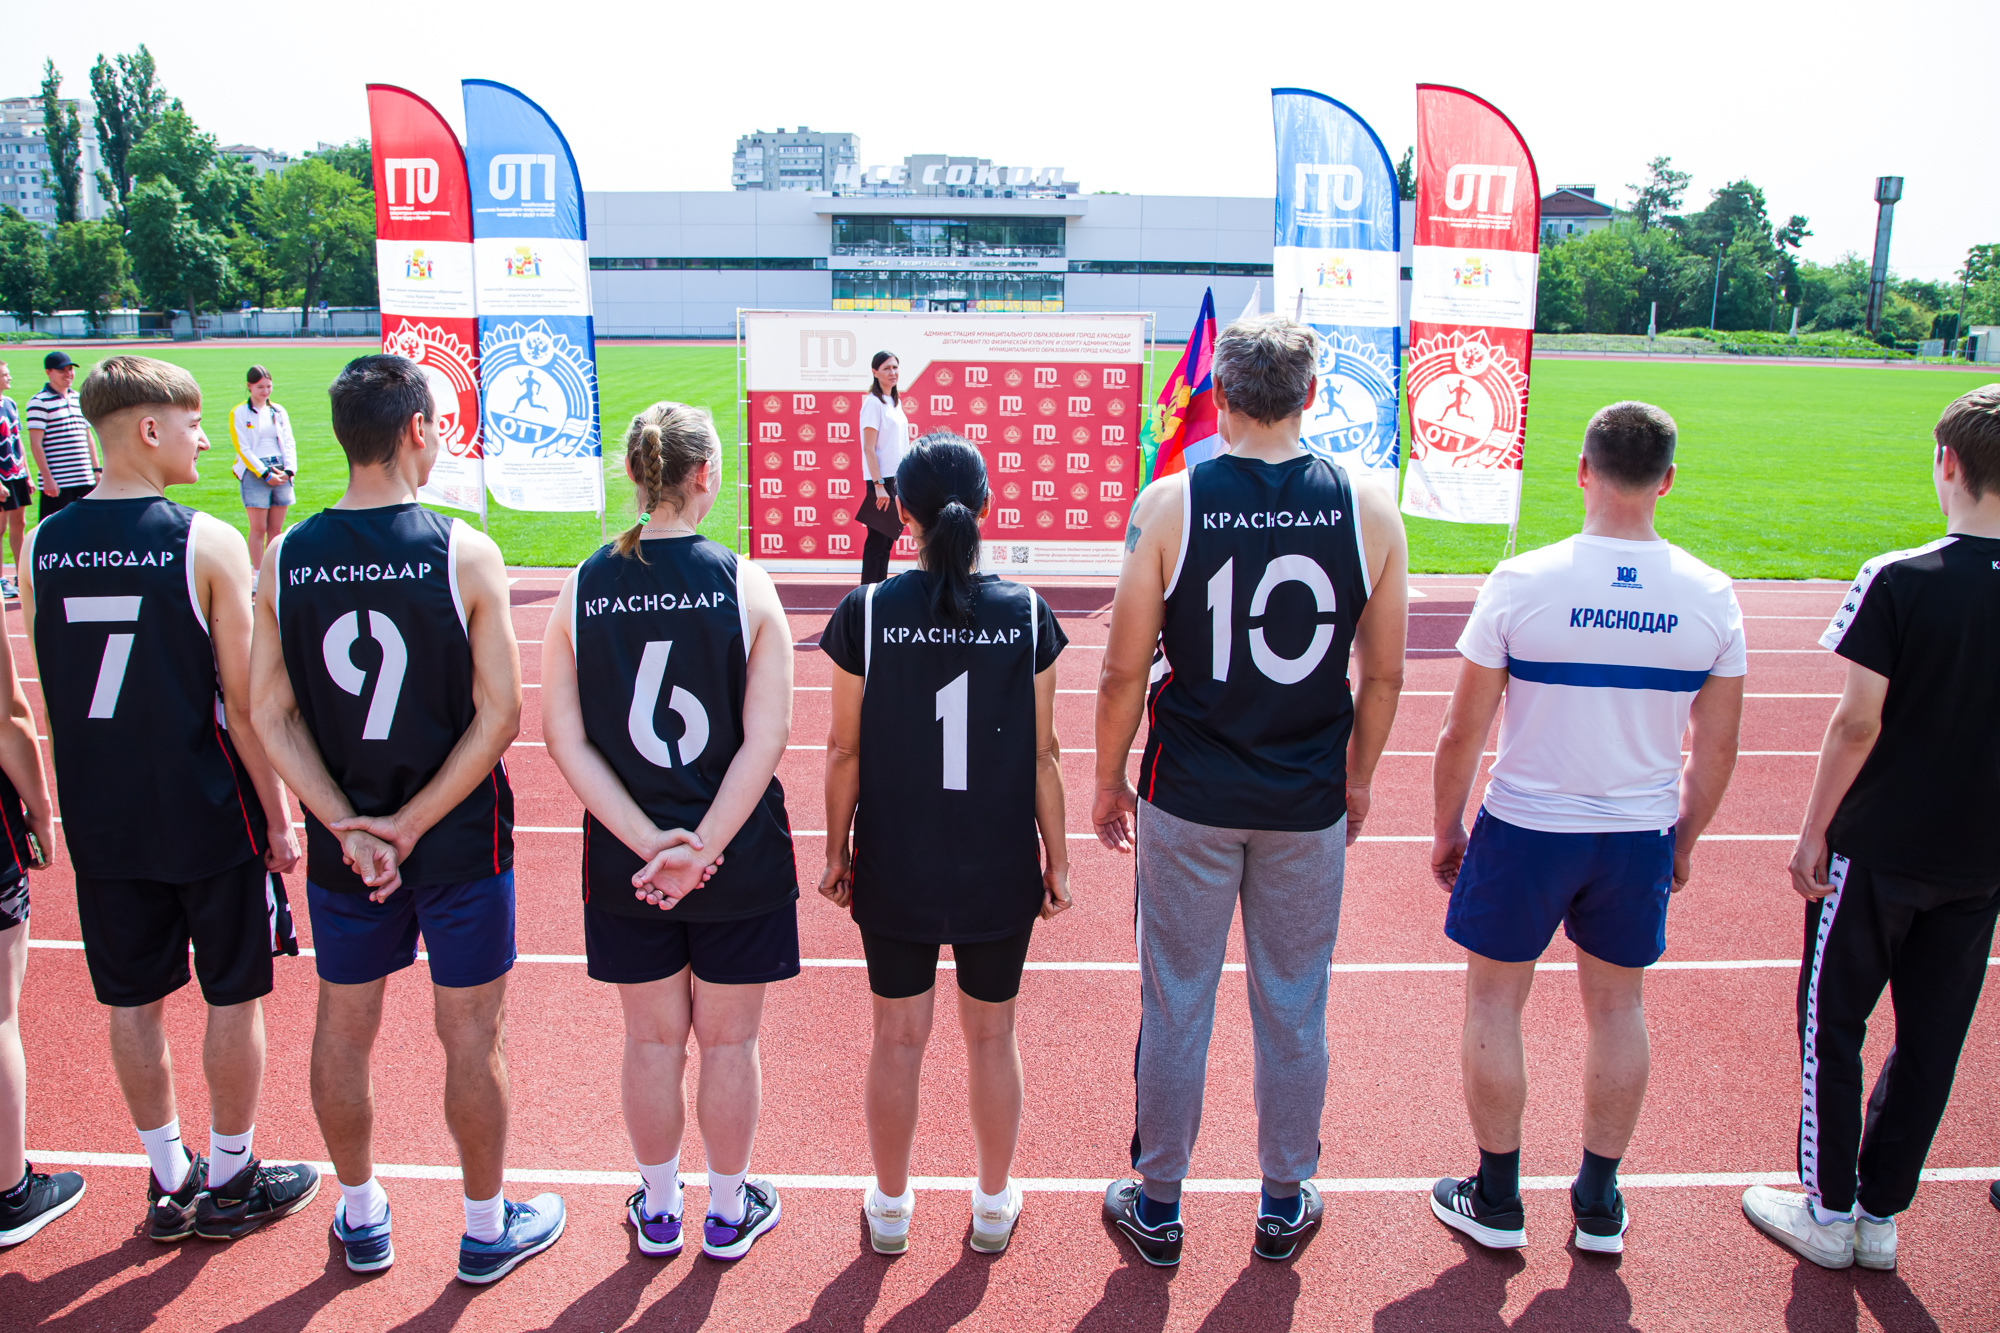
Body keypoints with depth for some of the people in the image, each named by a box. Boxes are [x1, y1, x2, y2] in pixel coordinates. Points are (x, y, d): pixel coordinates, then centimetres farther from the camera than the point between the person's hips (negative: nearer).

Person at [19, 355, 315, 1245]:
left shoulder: (40, 544, 0)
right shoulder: (207, 543, -15)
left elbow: (51, 699, 7)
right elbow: (243, 704, -14)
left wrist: (84, 799, 17)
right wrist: (278, 814, -4)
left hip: (102, 820, 5)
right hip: (210, 815, -5)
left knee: (134, 1001, 15)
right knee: (233, 997, 11)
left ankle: (168, 1182, 30)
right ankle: (229, 1182, 25)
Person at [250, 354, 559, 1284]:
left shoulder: (286, 558, -4)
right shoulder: (463, 554, -15)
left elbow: (270, 715, -5)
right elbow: (498, 716, -16)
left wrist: (348, 826, -7)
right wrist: (413, 825, -10)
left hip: (342, 846, 4)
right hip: (460, 842, -3)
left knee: (344, 1029, 19)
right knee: (471, 1038, 11)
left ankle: (361, 1219, 38)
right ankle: (487, 1229, 27)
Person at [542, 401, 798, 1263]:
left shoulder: (581, 589, -5)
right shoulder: (745, 585, -12)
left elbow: (563, 737, -7)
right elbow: (766, 737, -17)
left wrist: (647, 841, -10)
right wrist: (704, 848, -14)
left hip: (627, 866, 2)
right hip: (740, 863, -2)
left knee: (653, 1039, 18)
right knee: (728, 1040, 16)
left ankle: (658, 1209, 37)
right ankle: (728, 1212, 33)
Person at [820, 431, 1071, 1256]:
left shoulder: (866, 613, -10)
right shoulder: (1026, 615, -8)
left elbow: (845, 750, -5)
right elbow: (1042, 754, -4)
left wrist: (836, 851, 8)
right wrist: (1057, 858, 7)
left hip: (894, 870, 0)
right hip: (1000, 871, 1)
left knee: (899, 1037, 15)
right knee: (992, 1036, 17)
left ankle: (889, 1208, 33)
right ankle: (994, 1206, 34)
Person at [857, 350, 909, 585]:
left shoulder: (895, 402, 14)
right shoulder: (873, 402, -10)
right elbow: (869, 448, -16)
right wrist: (878, 485, -21)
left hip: (896, 479, 8)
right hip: (881, 480, -8)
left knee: (888, 539, 10)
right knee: (877, 540, -5)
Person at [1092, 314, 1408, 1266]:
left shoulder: (1170, 503, -11)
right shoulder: (1368, 510, -5)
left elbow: (1125, 669, -8)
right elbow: (1383, 674, 2)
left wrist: (1109, 779, 5)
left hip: (1190, 798, -1)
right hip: (1309, 804, 2)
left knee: (1175, 1006, 12)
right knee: (1294, 1010, 16)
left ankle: (1157, 1206, 28)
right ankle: (1285, 1203, 33)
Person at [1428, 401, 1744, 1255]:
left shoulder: (1522, 582, -15)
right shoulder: (1711, 597, -5)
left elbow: (1462, 733, -10)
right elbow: (1717, 751, 2)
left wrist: (1446, 827, 4)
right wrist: (1683, 843, 17)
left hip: (1525, 830, -3)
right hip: (1640, 836, 3)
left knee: (1495, 1002, 13)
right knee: (1617, 1008, 18)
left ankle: (1496, 1201, 25)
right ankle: (1599, 1206, 32)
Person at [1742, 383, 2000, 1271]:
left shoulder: (1898, 581, -16)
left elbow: (1858, 721, -16)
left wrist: (1813, 830, -5)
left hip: (1878, 850, -4)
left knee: (1833, 1028, 11)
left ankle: (1831, 1211, 22)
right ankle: (1881, 1216, 27)